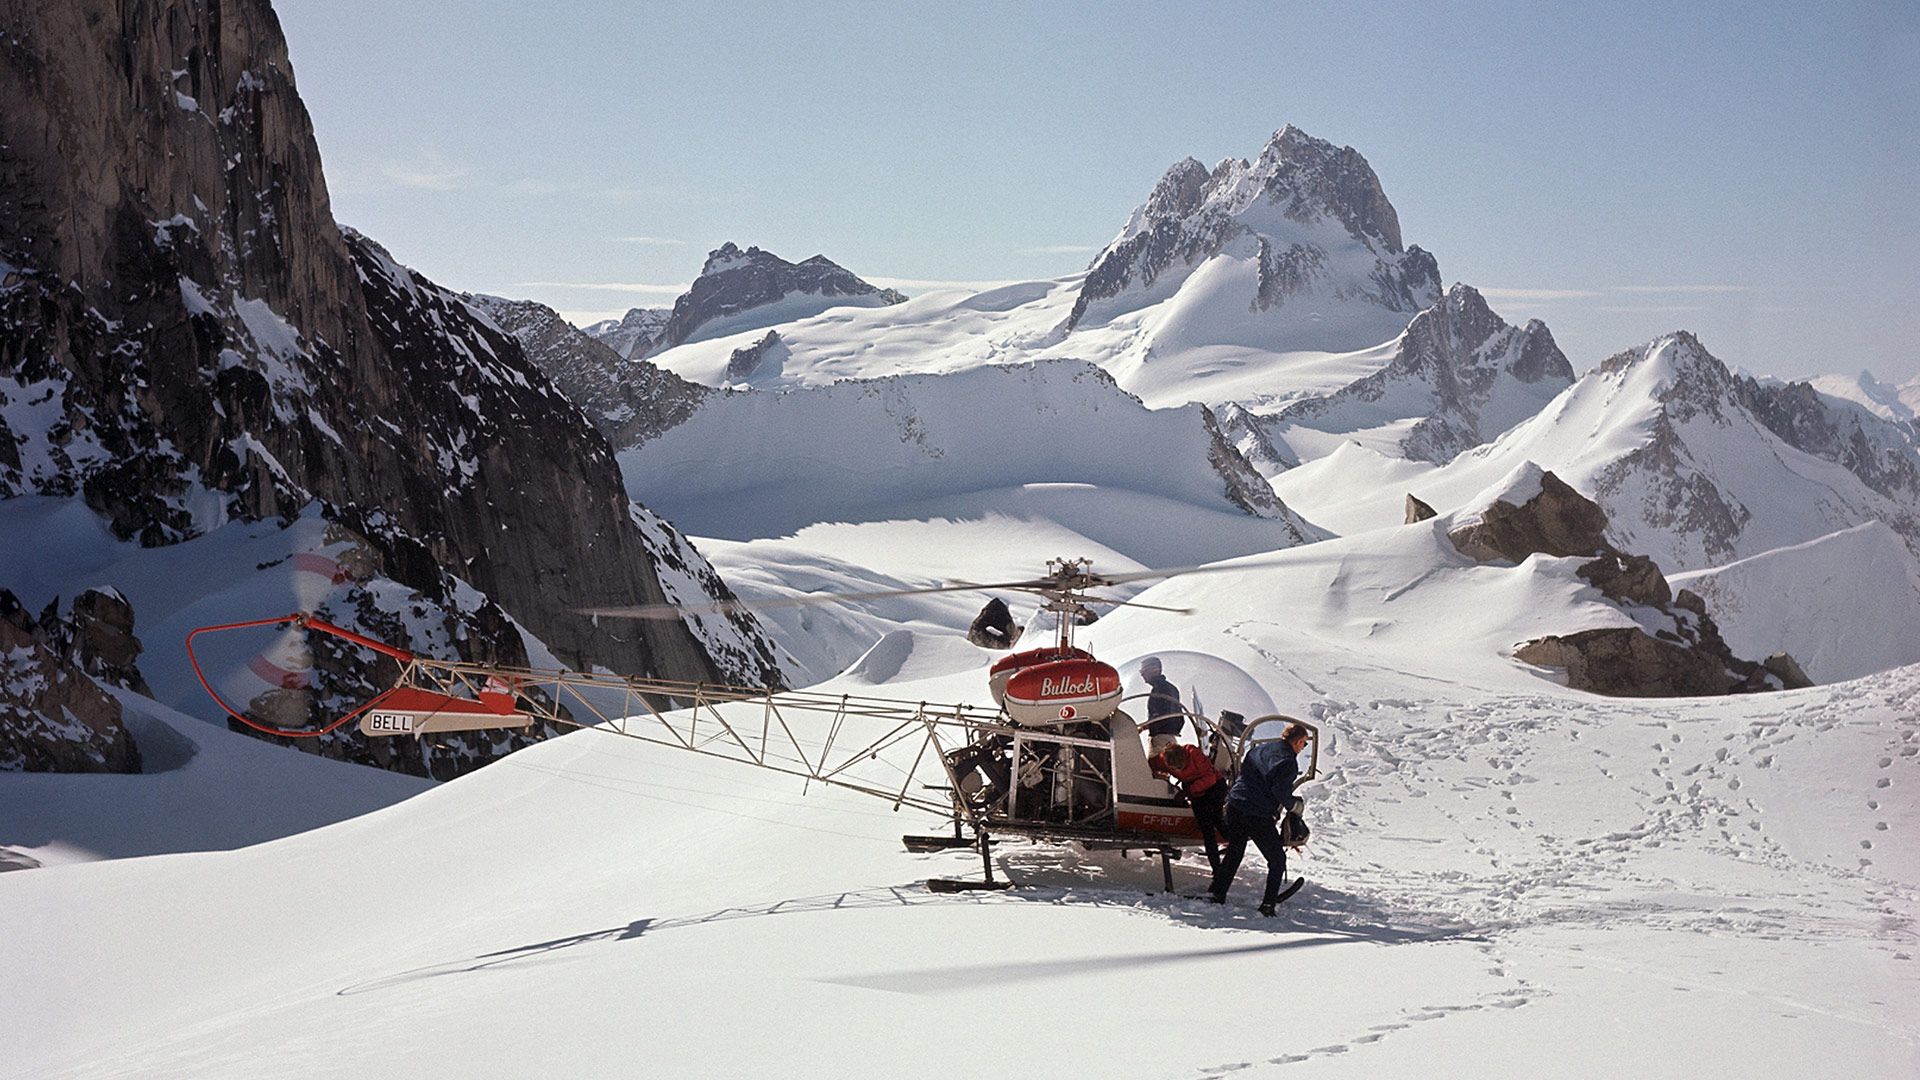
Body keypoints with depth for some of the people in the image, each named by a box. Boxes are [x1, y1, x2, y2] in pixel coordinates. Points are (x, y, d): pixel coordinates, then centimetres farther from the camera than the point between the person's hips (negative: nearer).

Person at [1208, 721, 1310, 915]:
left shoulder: (1260, 748, 14)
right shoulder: (1288, 761, -10)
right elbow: (1280, 790, -18)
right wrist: (1293, 805, 0)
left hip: (1235, 806, 7)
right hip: (1258, 816, -7)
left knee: (1234, 853, 20)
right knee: (1277, 860, 8)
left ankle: (1217, 895, 17)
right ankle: (1268, 905, 6)